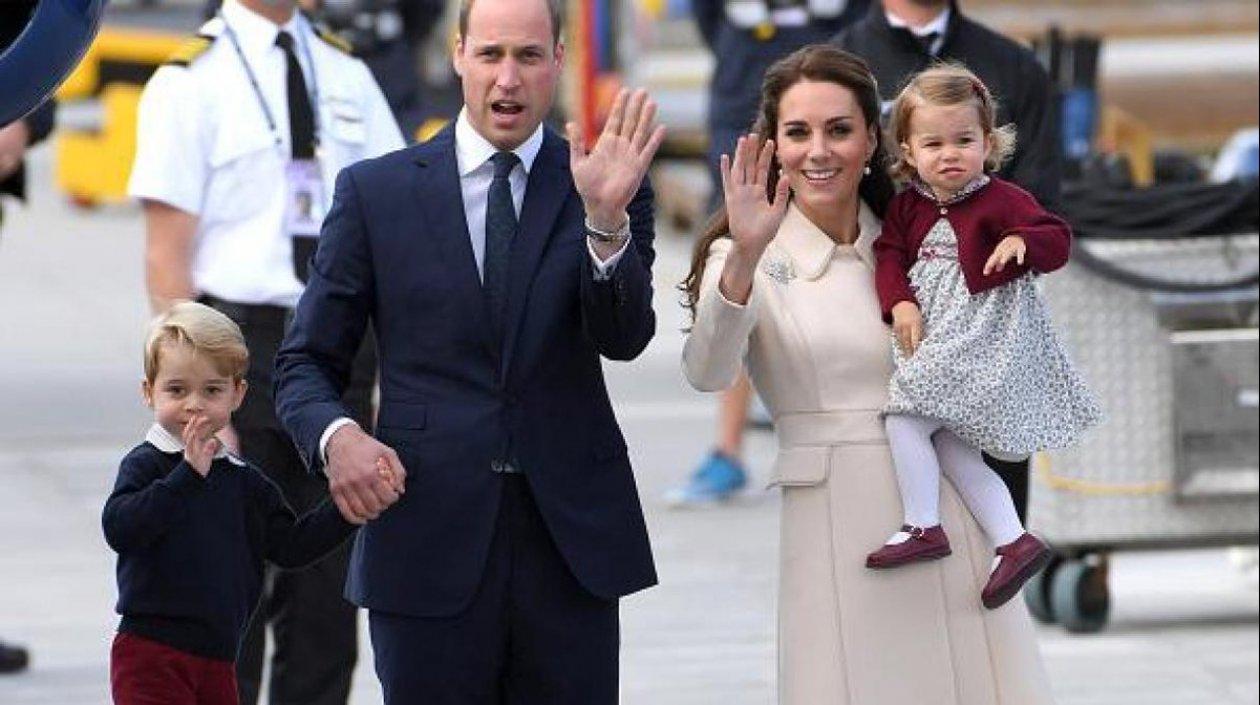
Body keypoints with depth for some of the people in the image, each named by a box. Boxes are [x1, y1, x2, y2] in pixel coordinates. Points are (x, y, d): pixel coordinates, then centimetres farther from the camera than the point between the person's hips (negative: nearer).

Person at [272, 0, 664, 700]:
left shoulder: (604, 186, 5)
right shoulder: (376, 191, 5)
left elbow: (624, 339, -9)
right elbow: (306, 362, 8)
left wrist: (607, 219, -25)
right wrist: (336, 436, -13)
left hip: (570, 541, 1)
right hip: (430, 539, 0)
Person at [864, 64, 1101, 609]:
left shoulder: (1001, 201, -9)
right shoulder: (908, 206, 9)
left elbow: (1057, 239, -13)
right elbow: (890, 255, 8)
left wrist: (1022, 242, -34)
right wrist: (900, 303, -10)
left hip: (982, 334, -8)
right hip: (935, 336, 8)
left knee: (905, 419, -16)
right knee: (948, 448, 7)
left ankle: (923, 526, -9)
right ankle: (1014, 541, 9)